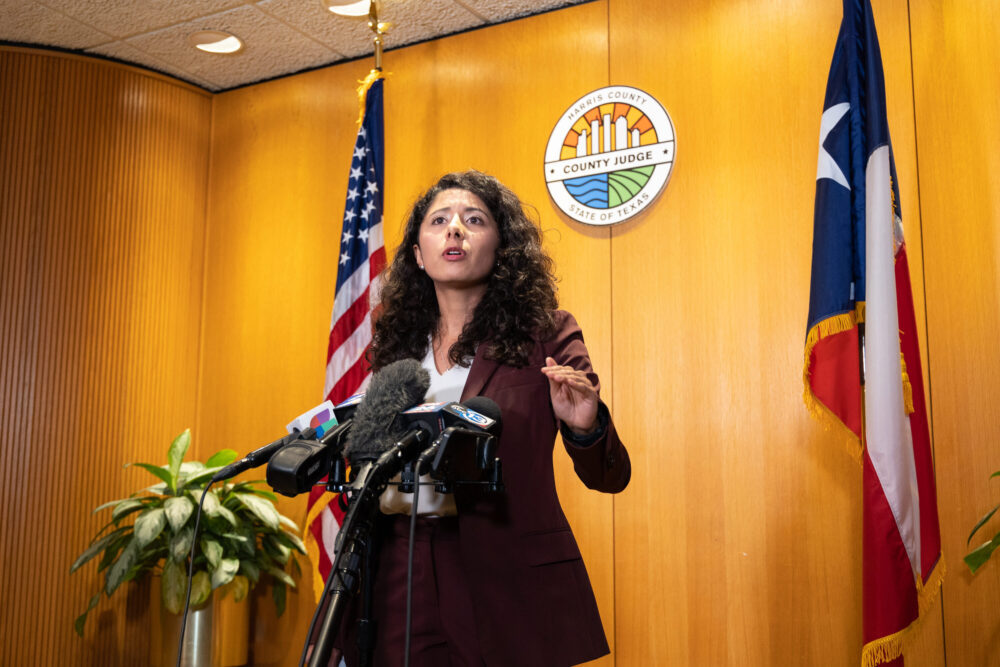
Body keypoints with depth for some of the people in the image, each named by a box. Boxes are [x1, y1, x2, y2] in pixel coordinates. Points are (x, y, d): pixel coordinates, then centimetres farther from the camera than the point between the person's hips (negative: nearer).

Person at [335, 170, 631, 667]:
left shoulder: (546, 336, -2)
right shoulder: (392, 343, 9)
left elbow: (609, 477, -2)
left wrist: (585, 429, -22)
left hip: (510, 582, -2)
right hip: (399, 575, 3)